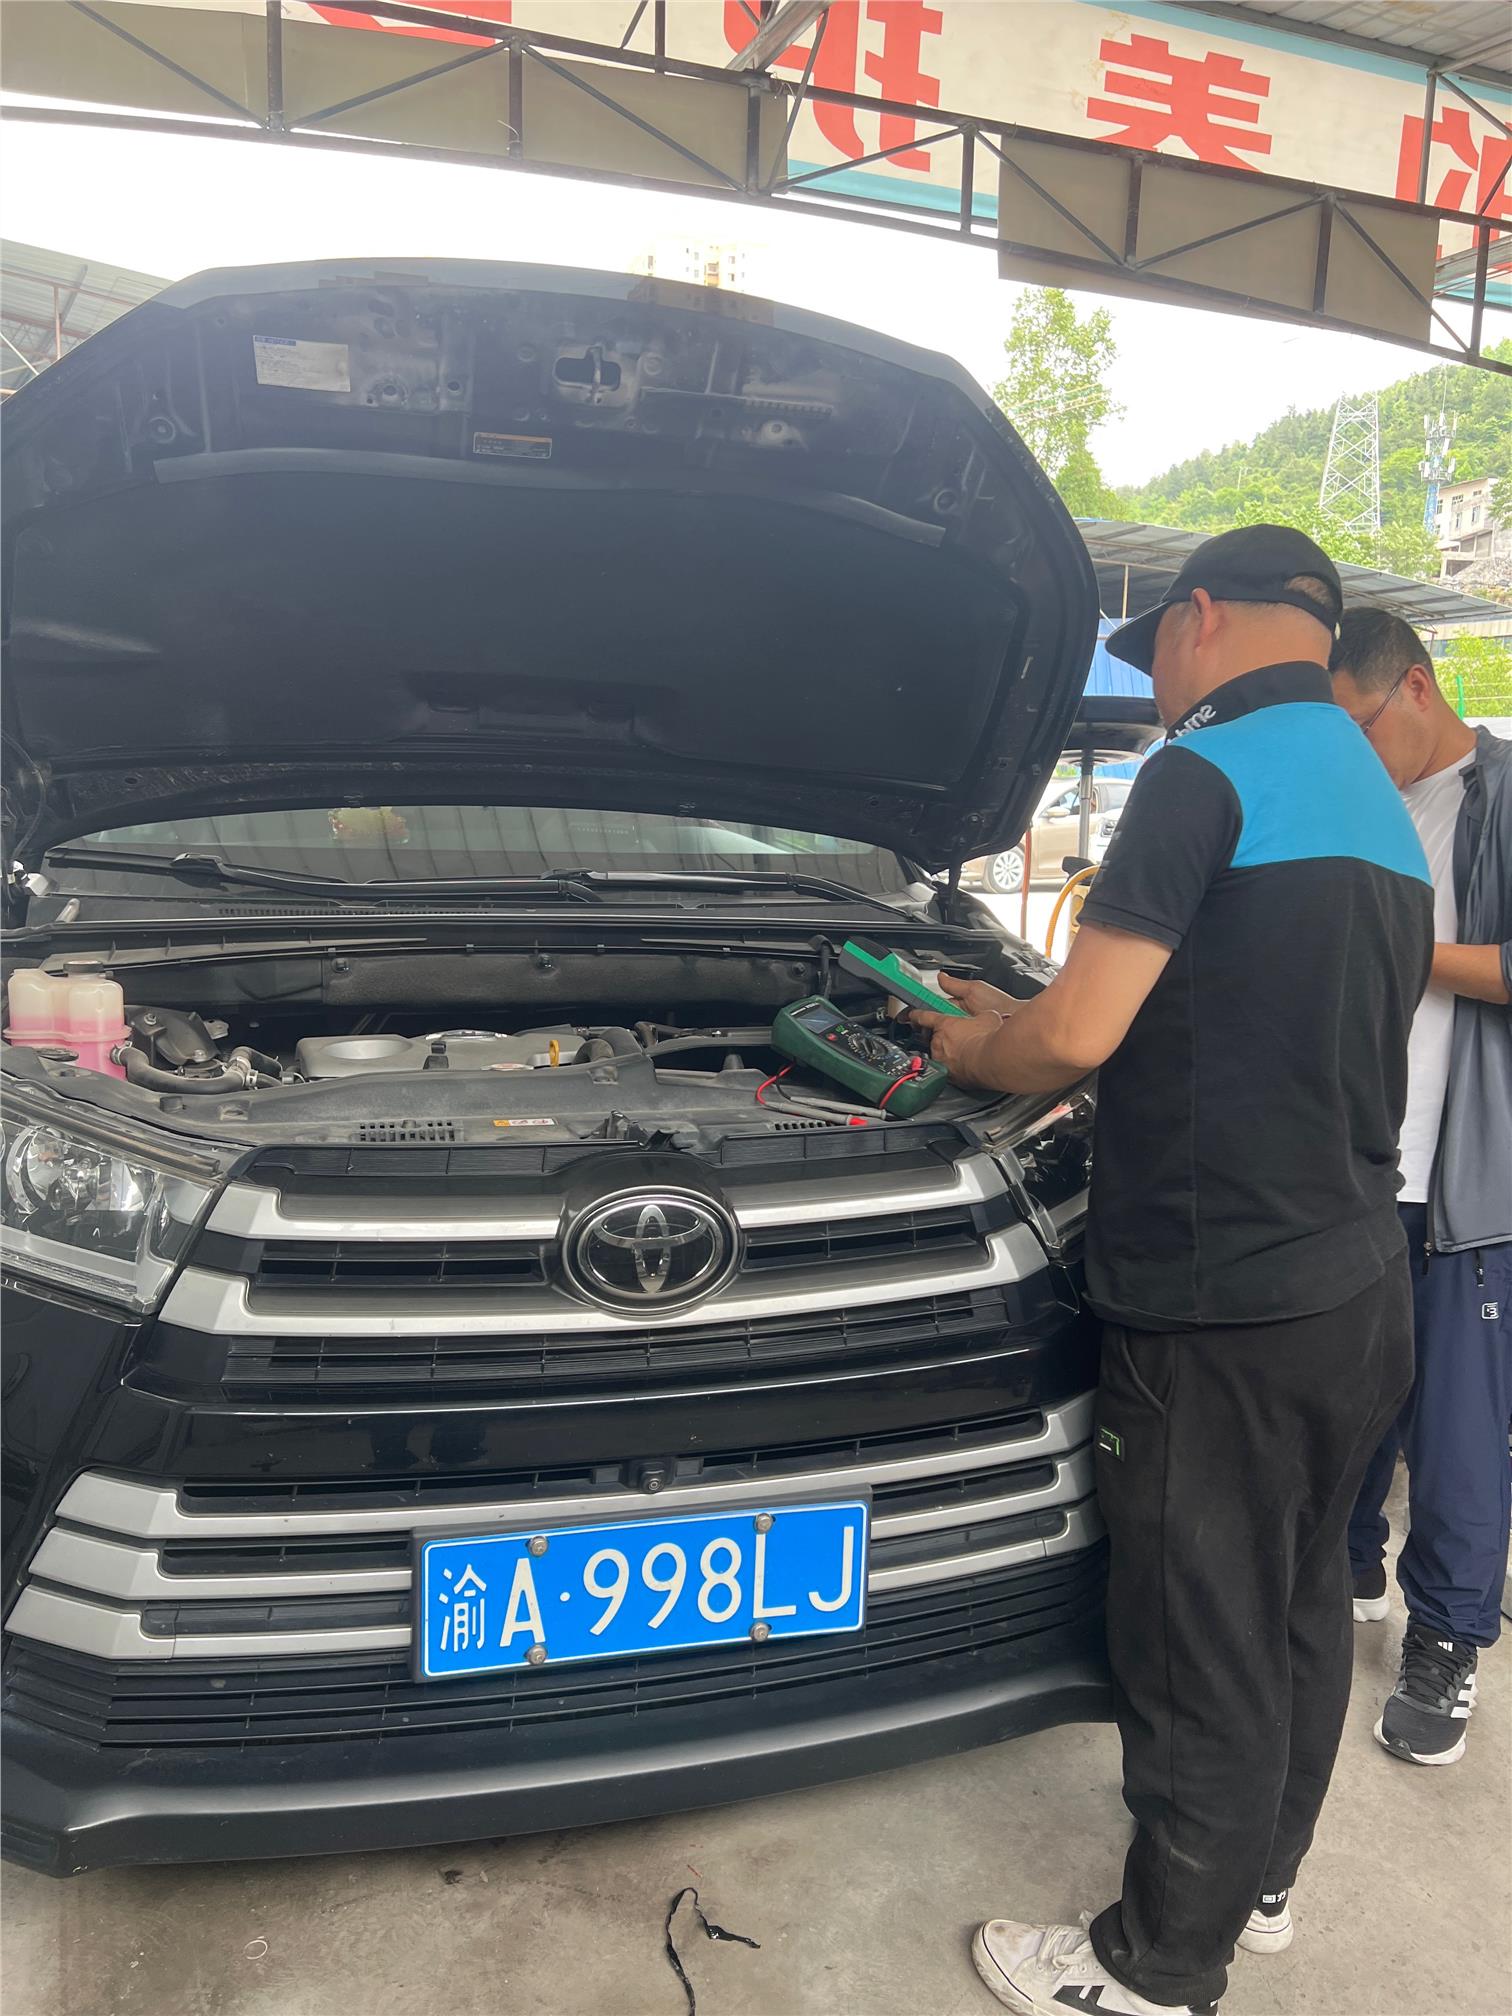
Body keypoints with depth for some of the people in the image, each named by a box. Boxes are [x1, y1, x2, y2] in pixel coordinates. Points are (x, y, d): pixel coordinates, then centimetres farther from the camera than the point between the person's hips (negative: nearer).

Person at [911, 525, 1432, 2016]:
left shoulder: (1210, 773, -16)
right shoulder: (1382, 806, 14)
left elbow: (1078, 1036, -24)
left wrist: (970, 1050, 0)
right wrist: (1008, 1020, 19)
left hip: (1224, 1306, -9)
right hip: (1362, 1282, 9)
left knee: (1201, 1644, 7)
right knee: (1299, 1609, 23)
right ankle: (1260, 1878, 43)